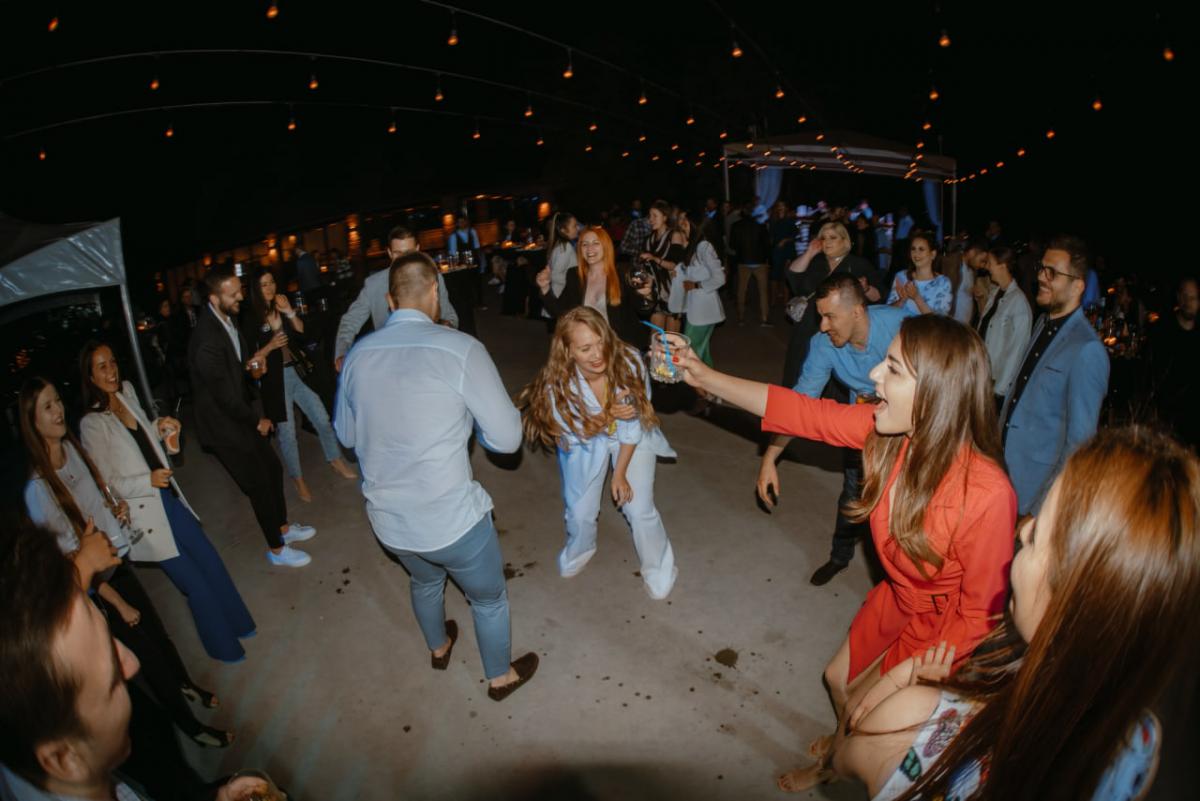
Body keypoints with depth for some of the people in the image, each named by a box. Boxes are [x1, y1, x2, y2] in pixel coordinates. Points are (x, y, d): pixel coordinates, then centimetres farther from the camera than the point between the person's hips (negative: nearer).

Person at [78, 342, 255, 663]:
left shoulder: (127, 393, 3)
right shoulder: (92, 424, -17)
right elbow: (106, 483, -14)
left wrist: (159, 427, 0)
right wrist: (148, 481, -28)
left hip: (169, 498, 6)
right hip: (144, 513, -6)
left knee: (210, 562, 16)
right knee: (195, 582, 5)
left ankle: (238, 623, 38)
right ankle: (223, 646, 27)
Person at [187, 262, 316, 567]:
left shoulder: (227, 319, -3)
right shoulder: (207, 341, -31)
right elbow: (226, 397, -25)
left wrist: (248, 364, -2)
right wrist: (258, 421, -11)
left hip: (239, 416, 8)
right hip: (224, 426, -8)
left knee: (273, 469, 20)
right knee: (260, 485, 4)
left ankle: (282, 527, 42)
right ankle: (277, 549, 25)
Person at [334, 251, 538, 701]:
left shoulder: (357, 356, -5)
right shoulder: (459, 349, -20)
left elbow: (346, 434, 11)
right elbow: (507, 438, -15)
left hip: (387, 520, 5)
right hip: (452, 519, -5)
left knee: (425, 580, 36)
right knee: (489, 597, 24)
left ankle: (438, 648, 63)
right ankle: (501, 676, 48)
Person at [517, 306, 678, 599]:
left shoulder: (629, 362, -33)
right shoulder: (558, 382, -33)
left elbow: (634, 423, -20)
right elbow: (573, 433, -18)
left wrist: (620, 473, -13)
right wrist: (607, 415, -35)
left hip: (630, 438, 0)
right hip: (586, 443, 1)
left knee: (639, 508, -5)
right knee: (579, 512, 9)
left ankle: (658, 569, 25)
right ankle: (579, 551, 47)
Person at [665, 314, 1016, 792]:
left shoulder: (986, 495, -39)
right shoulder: (889, 427, -24)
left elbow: (979, 613, -25)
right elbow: (799, 412, -16)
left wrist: (901, 679, -22)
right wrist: (705, 377, -16)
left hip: (944, 627, -5)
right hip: (897, 600, 5)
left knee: (862, 706, 18)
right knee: (838, 679, 25)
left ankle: (836, 763, 53)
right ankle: (843, 743, 59)